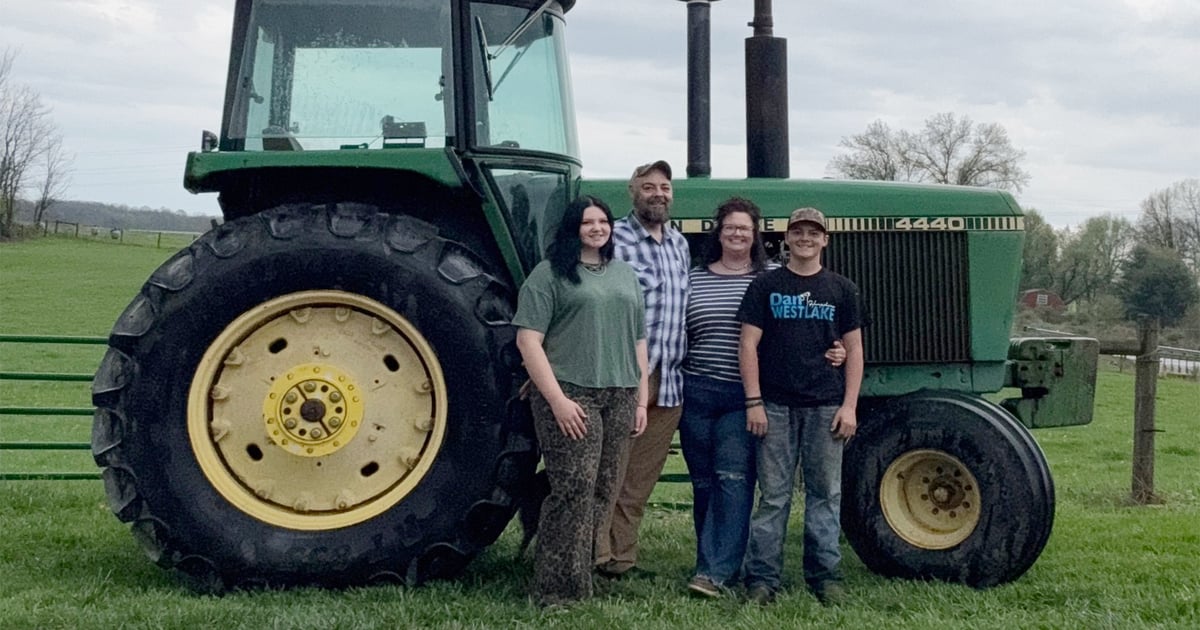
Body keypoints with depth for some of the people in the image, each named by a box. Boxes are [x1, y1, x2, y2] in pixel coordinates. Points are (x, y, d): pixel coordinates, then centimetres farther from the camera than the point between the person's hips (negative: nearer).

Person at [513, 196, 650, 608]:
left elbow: (638, 341, 21)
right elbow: (528, 341, -8)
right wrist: (558, 399, -15)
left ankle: (584, 577, 15)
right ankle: (558, 591, -3)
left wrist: (641, 399, 12)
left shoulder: (625, 275, 18)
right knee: (574, 490, -10)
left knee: (602, 493, 5)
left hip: (618, 397, 6)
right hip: (570, 395, -6)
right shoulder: (550, 273, -1)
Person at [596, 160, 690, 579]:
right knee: (609, 472, -4)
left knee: (641, 480, 11)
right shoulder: (615, 239, -6)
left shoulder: (680, 245, 17)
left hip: (669, 383, 7)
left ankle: (623, 557, 19)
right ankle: (599, 557, 3)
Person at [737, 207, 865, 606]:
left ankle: (825, 576, 13)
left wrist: (849, 405, -1)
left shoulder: (841, 289, 8)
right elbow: (748, 345, 0)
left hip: (825, 406, 2)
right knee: (773, 495, 1)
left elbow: (853, 350, 8)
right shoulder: (765, 286, 4)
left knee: (825, 494, 6)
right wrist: (753, 402, -7)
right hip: (776, 406, -1)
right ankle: (762, 577, 5)